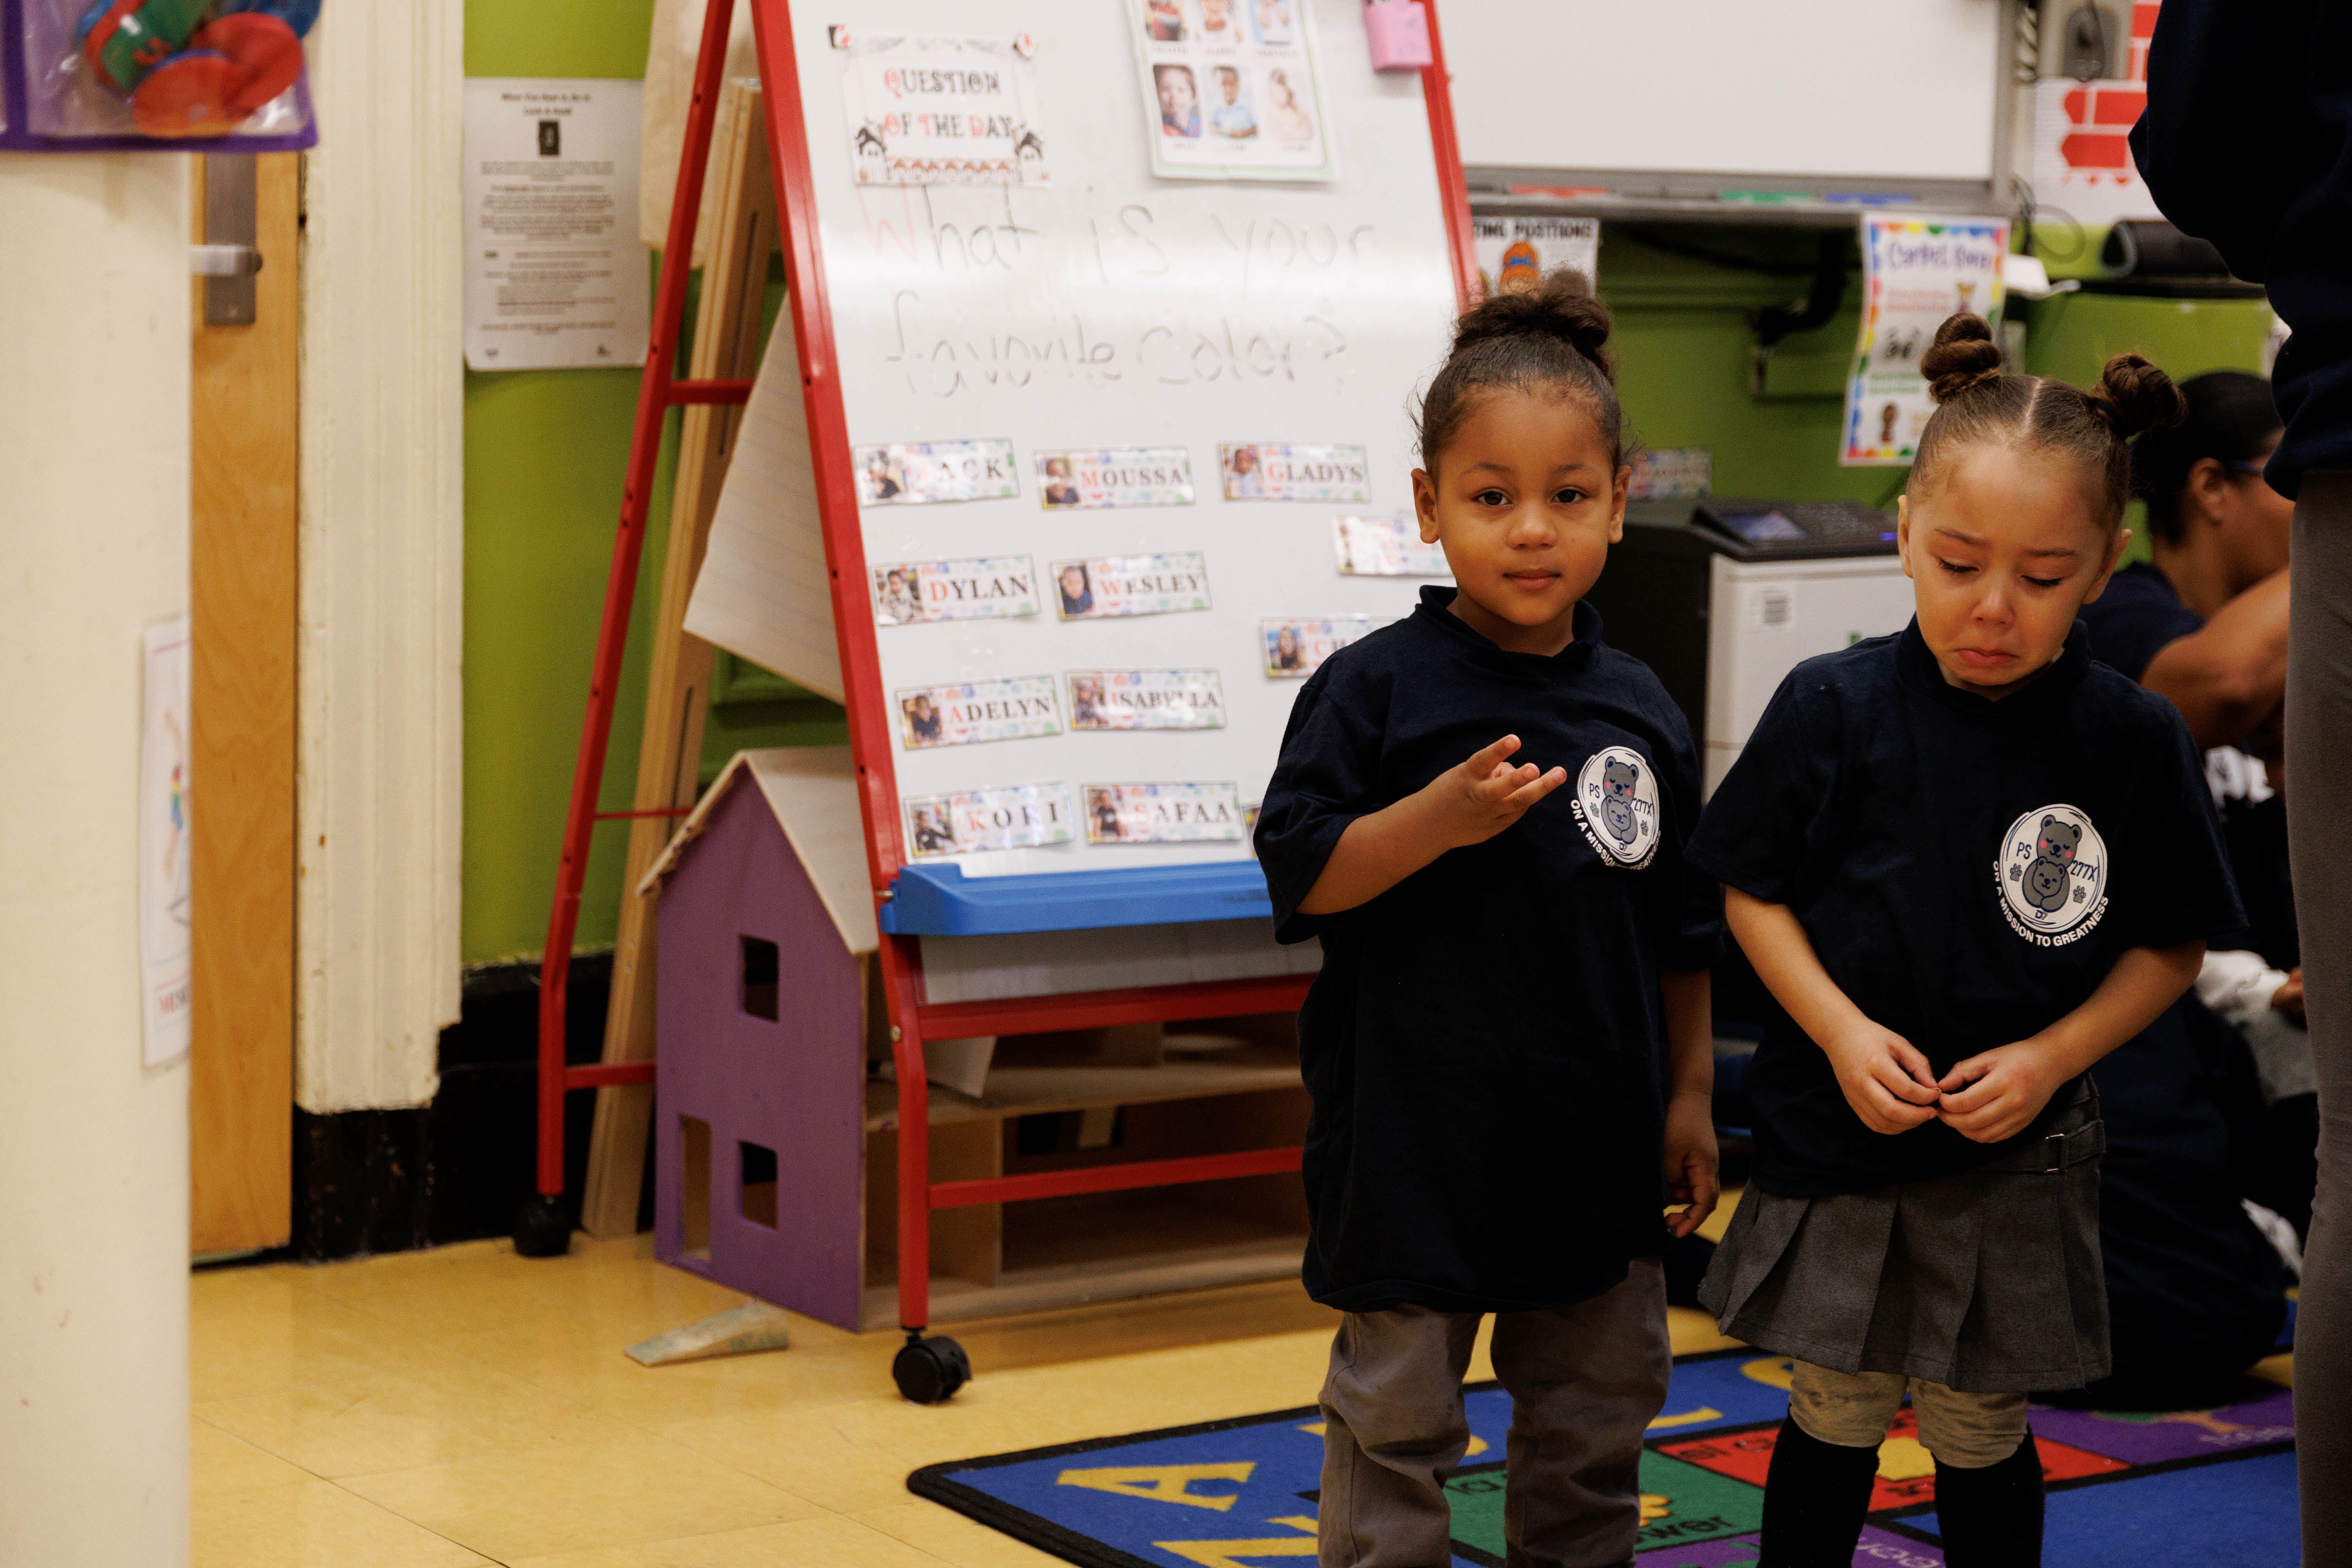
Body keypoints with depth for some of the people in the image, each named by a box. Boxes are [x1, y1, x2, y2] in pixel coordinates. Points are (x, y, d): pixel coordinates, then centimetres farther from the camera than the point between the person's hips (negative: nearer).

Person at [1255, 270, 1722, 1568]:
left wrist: (1690, 1094, 9)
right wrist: (1437, 819, -26)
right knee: (1397, 1421, 6)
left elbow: (1683, 926, 11)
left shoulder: (1640, 713, 4)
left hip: (1598, 1151, 4)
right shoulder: (1375, 688, -9)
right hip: (1414, 1147, -4)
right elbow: (1300, 875, -13)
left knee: (1596, 1416, 16)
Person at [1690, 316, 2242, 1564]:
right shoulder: (1833, 709, -10)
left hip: (2016, 1160, 0)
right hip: (1834, 1135, 0)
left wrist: (2054, 1055, -14)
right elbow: (1752, 892, -1)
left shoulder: (2131, 741, -9)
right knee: (1837, 1413, 12)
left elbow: (2170, 947, 0)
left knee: (1979, 1428, 12)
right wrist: (1840, 1030, -15)